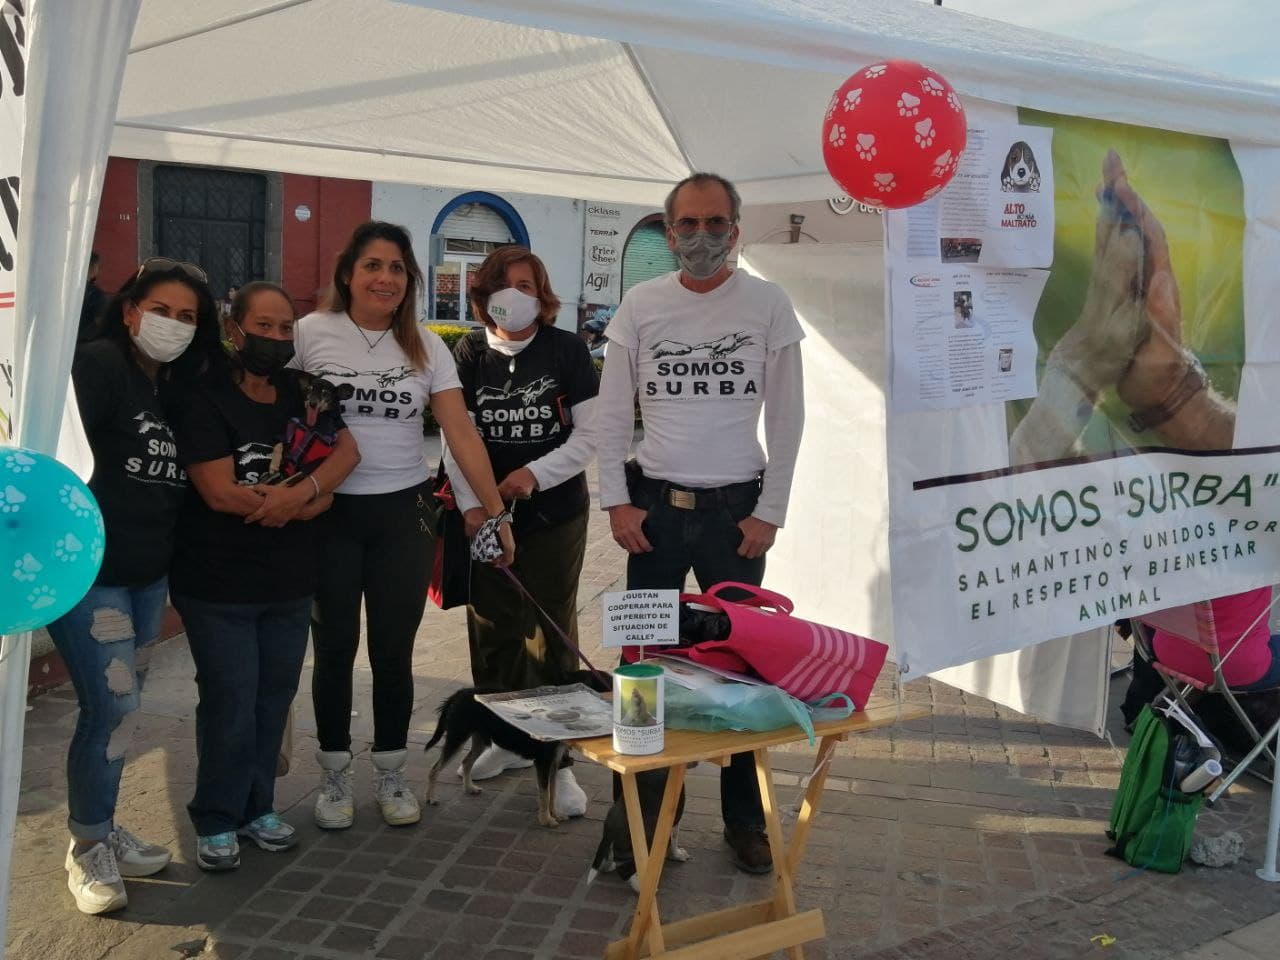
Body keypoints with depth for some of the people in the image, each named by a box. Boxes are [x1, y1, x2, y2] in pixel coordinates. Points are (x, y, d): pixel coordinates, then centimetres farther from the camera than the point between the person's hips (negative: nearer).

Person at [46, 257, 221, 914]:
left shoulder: (178, 387, 12)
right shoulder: (99, 365, -10)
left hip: (148, 574, 7)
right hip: (88, 569, -7)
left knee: (120, 707, 14)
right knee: (112, 705, -7)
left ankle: (102, 831, 29)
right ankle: (87, 849, 11)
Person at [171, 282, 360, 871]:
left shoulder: (302, 392, 7)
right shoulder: (206, 398, -10)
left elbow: (346, 448, -4)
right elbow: (219, 491, -18)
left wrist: (298, 491, -22)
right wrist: (308, 502, -9)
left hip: (290, 581, 5)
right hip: (218, 583, -5)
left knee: (274, 696, 11)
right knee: (230, 701, -1)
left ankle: (259, 807, 27)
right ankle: (217, 822, 16)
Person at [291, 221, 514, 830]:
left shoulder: (424, 346, 2)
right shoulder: (311, 334, -3)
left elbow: (461, 432, -4)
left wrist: (496, 512, -10)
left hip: (403, 513, 2)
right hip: (330, 513, -1)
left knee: (393, 650, 8)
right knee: (334, 649, 8)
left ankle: (391, 775, 25)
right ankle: (334, 778, 24)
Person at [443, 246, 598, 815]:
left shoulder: (567, 351, -2)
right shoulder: (469, 355, 4)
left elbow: (589, 434, -4)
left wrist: (535, 475, -15)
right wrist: (470, 505, -11)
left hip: (555, 515, -2)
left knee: (552, 634, -1)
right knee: (492, 631, 10)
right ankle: (507, 738, 29)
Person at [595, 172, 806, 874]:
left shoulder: (768, 306, 0)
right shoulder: (640, 305, 3)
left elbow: (787, 418, 1)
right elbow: (611, 412, 5)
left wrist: (769, 512, -4)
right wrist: (617, 501, -2)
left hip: (736, 508, -1)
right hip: (654, 507, 1)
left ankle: (745, 817, 19)